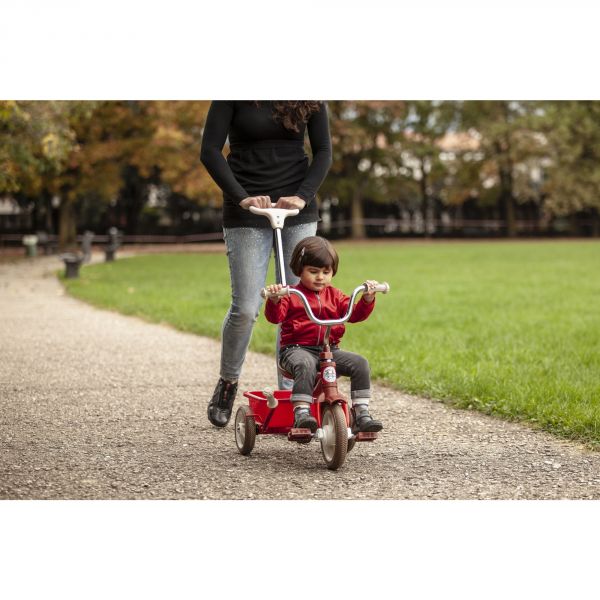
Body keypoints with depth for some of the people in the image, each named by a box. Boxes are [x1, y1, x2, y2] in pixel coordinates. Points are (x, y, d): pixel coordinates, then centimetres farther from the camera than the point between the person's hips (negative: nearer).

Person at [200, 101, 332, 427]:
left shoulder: (311, 100, 2)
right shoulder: (234, 94, -6)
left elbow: (323, 152, 2)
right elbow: (210, 150, -9)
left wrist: (303, 196, -14)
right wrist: (242, 197, -20)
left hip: (298, 211, 2)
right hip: (247, 215, -2)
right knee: (245, 308, -7)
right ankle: (227, 383, 18)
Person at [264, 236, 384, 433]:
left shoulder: (334, 296, 19)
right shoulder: (291, 295, 4)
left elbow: (354, 314, 11)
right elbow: (275, 316, -10)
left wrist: (367, 298, -6)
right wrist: (274, 300, -30)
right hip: (297, 348, -4)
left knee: (360, 363, -17)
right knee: (306, 364, -39)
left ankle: (361, 413, -16)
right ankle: (301, 413, -43)